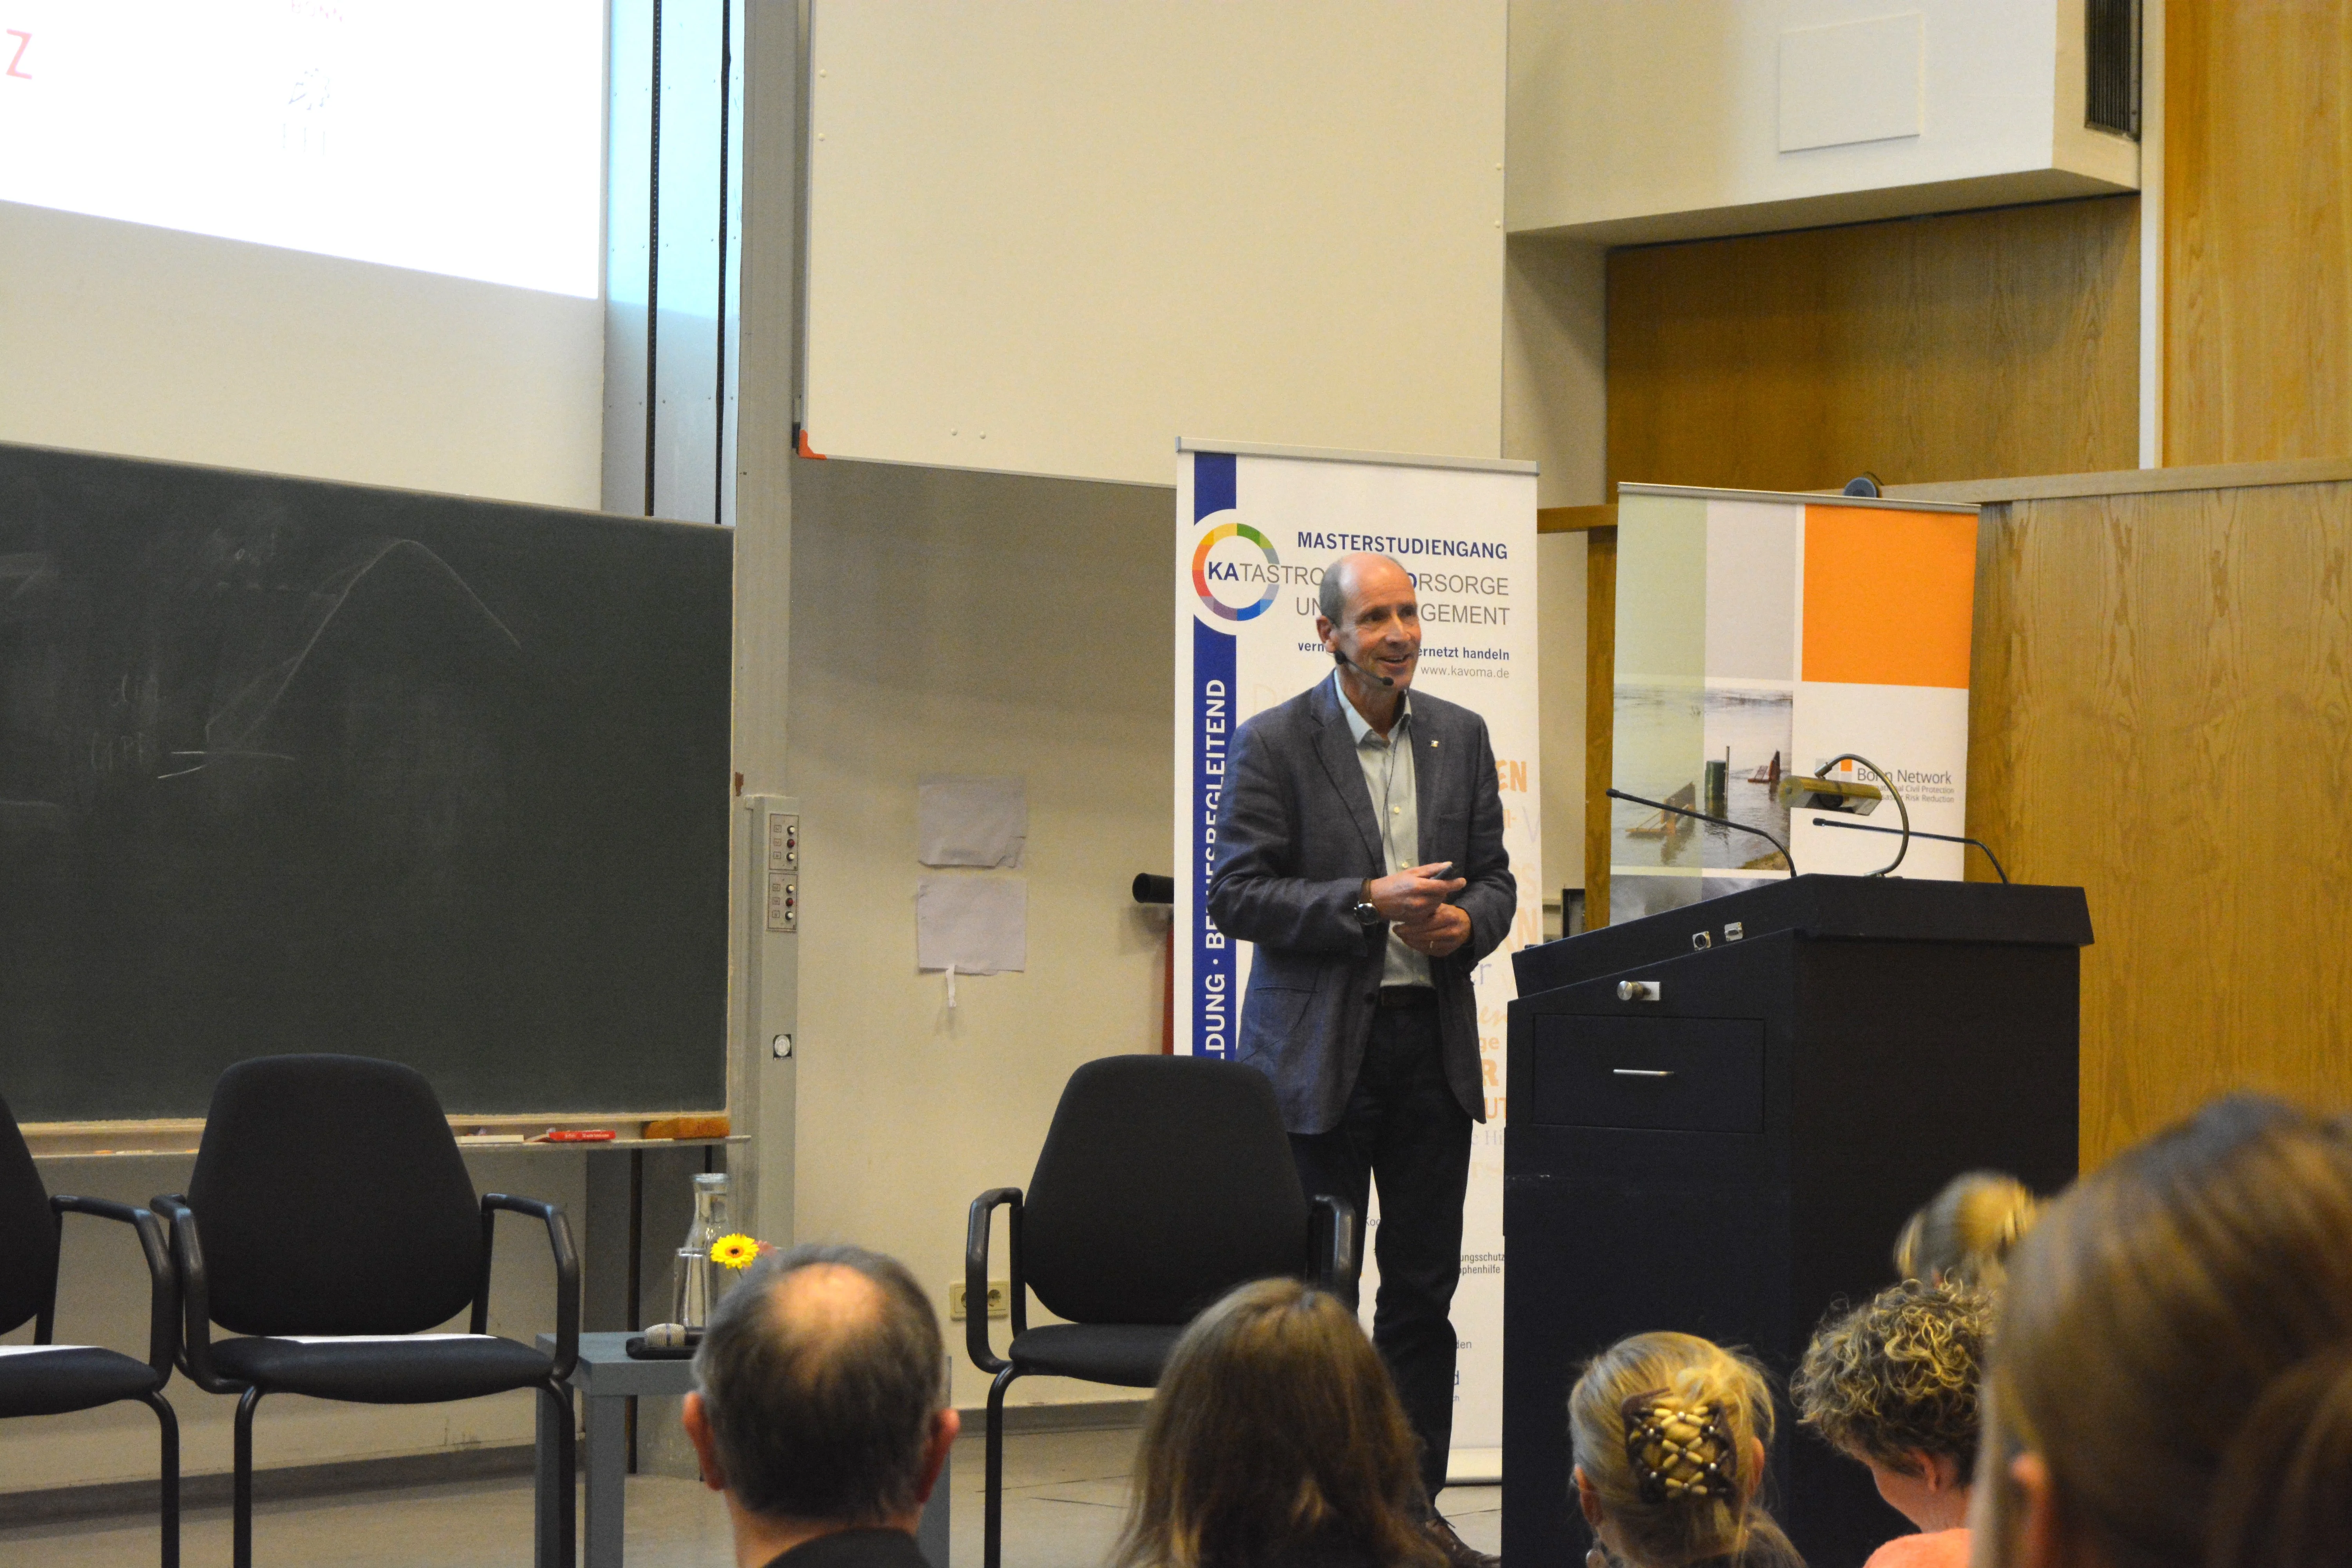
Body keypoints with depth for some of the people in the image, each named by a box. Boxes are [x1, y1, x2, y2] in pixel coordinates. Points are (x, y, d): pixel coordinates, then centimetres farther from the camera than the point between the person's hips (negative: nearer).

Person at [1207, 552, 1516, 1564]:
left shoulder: (1461, 738, 11)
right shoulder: (1273, 744, -4)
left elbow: (1495, 879, 15)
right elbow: (1235, 893, -9)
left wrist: (1463, 923, -8)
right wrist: (1370, 902, -17)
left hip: (1433, 1038, 4)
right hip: (1317, 1051, -4)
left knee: (1424, 1288, 5)